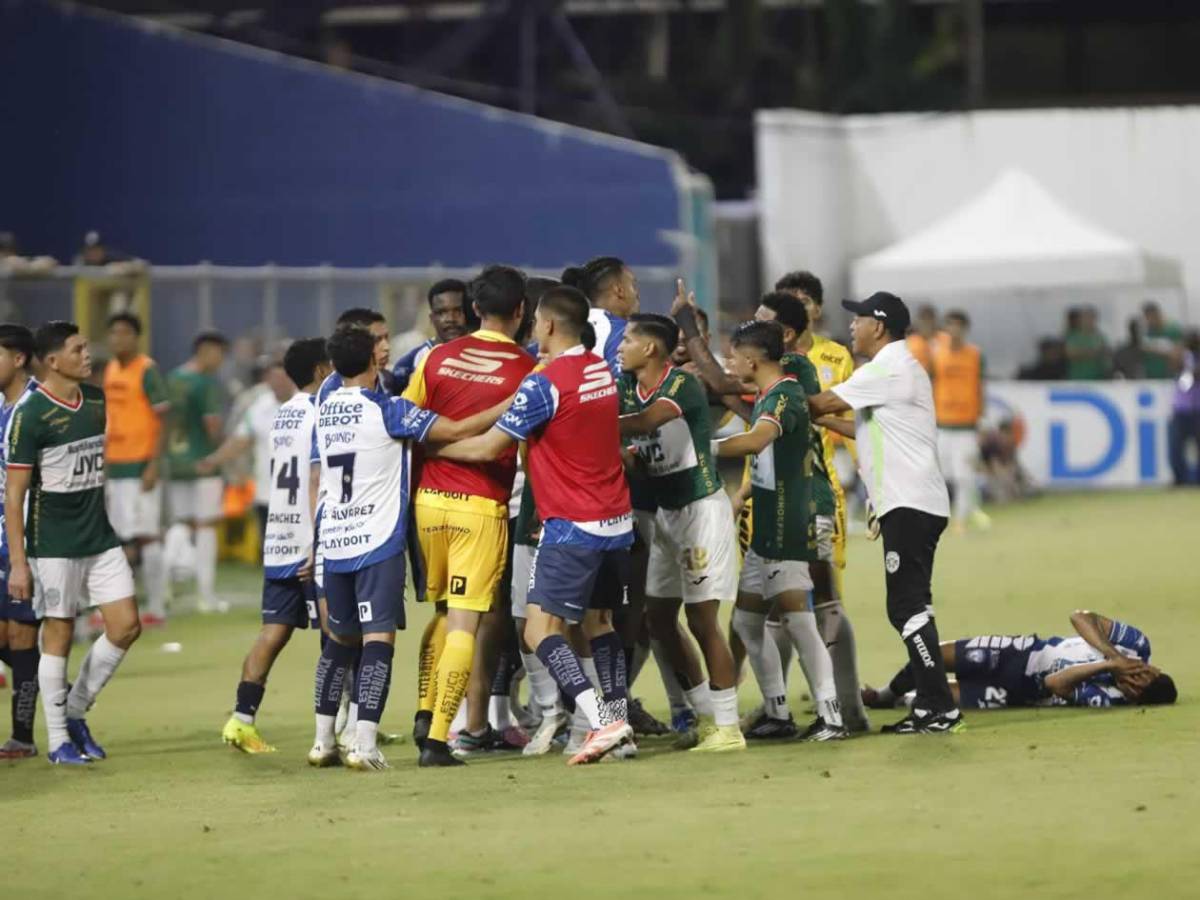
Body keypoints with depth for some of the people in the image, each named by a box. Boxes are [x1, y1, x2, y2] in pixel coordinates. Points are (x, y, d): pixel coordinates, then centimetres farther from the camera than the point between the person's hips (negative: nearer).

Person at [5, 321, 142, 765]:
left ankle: (75, 712, 19)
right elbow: (14, 493, -13)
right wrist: (17, 562, -16)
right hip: (54, 545, -6)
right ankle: (58, 740, 11)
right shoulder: (30, 414, -14)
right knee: (58, 636, 0)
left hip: (101, 540, 6)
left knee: (126, 626, 2)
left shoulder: (97, 401, 7)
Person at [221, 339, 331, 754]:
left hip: (278, 543, 7)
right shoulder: (320, 415, -10)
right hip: (309, 539, -7)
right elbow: (316, 481, -17)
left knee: (273, 632, 4)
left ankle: (242, 717, -4)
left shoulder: (281, 415, 15)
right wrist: (320, 544, -20)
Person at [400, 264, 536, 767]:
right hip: (483, 506, -4)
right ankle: (438, 737, -7)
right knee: (464, 623, -2)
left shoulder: (438, 358, 4)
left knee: (441, 610, 23)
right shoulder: (526, 370, -5)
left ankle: (427, 712, 16)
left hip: (429, 499, 4)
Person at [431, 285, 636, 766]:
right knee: (598, 621, 18)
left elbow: (487, 447, -9)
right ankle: (618, 721, 15)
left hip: (572, 527, -8)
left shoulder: (545, 384, -15)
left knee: (541, 629, -8)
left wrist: (432, 449, 5)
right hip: (616, 520, 8)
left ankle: (601, 721, -21)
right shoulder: (603, 370, 8)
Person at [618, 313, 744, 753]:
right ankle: (707, 717, 18)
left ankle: (727, 728, -2)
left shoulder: (683, 386, -18)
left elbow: (644, 423, -34)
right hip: (666, 511, 8)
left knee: (702, 619, -8)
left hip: (702, 507, -8)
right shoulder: (629, 391, 6)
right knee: (659, 618, 8)